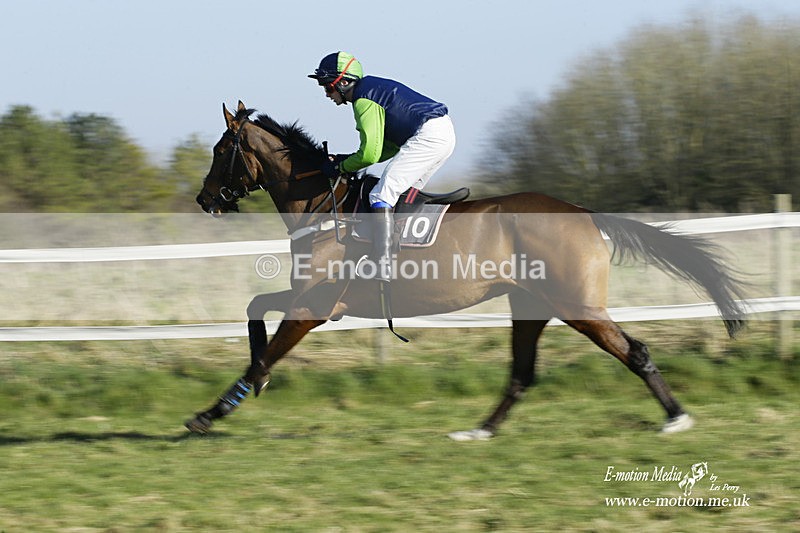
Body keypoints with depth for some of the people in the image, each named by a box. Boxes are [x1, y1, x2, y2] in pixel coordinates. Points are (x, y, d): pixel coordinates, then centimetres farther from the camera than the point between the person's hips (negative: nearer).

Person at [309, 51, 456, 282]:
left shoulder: (363, 100, -9)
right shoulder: (374, 88, 22)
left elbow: (370, 154, -14)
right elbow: (391, 147, 24)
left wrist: (341, 167, 3)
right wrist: (349, 159, 18)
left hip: (428, 135, -11)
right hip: (444, 131, 11)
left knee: (382, 196, -11)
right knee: (405, 193, 23)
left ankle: (382, 270, -20)